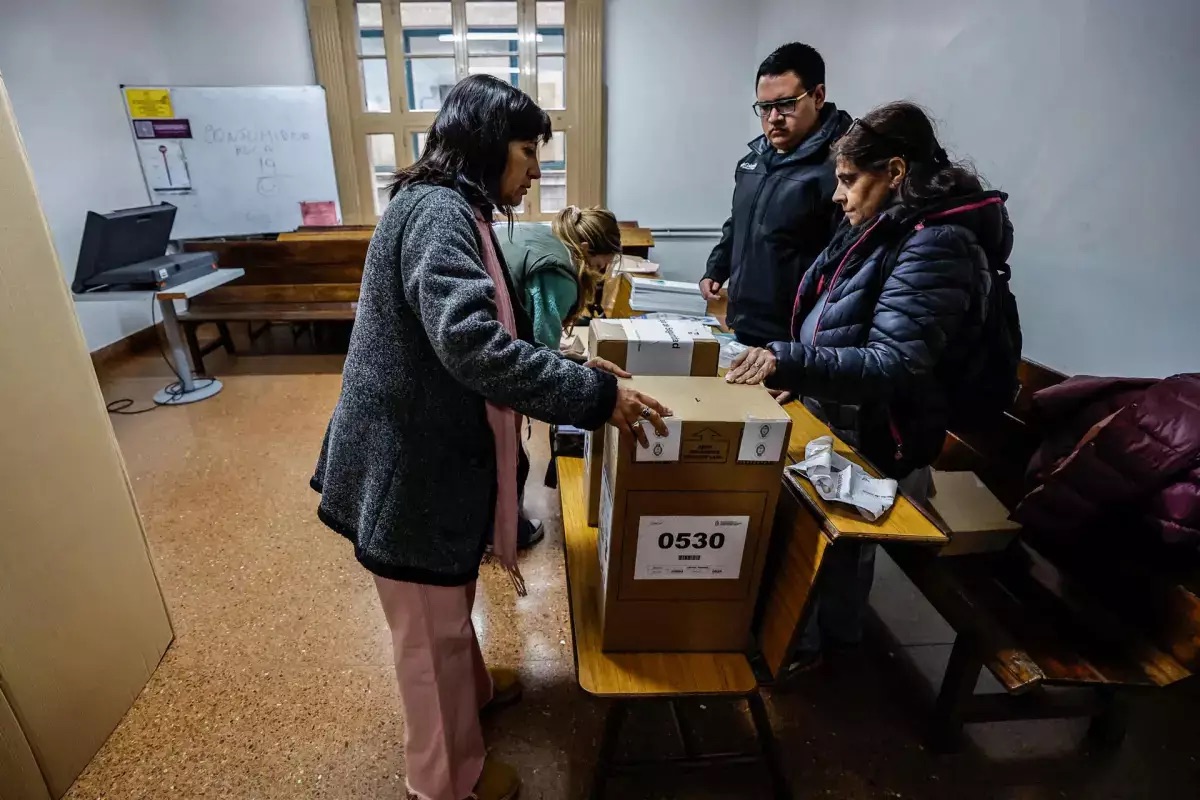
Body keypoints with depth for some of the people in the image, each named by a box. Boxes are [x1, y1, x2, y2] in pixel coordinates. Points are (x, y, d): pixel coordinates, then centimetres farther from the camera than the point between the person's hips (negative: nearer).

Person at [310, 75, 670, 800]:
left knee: (450, 604, 29)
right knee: (432, 627, 11)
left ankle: (472, 686, 55)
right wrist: (594, 395, -30)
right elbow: (472, 343, -35)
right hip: (411, 461, -10)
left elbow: (497, 327, 17)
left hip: (439, 448, 10)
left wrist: (573, 367, 9)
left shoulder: (456, 212, 13)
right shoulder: (438, 211, -20)